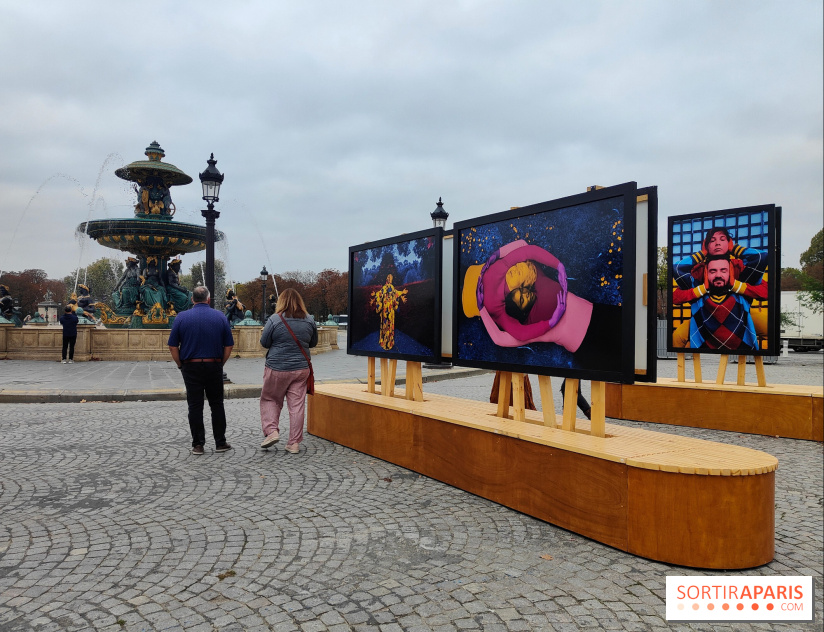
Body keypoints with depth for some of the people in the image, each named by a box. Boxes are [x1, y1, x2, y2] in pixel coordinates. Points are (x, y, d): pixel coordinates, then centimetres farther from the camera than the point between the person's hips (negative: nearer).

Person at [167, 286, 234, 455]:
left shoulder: (182, 317, -1)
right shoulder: (220, 317, 1)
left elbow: (173, 346, -2)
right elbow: (229, 346, 2)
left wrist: (181, 365, 9)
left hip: (191, 368, -1)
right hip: (214, 367, 1)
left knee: (195, 406, 4)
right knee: (217, 405, 9)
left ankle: (198, 444, 7)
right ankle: (220, 442, 13)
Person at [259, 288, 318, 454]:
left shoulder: (274, 320, -9)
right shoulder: (309, 321, 1)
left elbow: (264, 343, 0)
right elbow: (313, 343, 13)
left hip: (277, 368, -3)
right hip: (301, 369, 3)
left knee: (270, 400, 16)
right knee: (297, 405, 6)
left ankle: (271, 431, 2)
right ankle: (294, 443, 9)